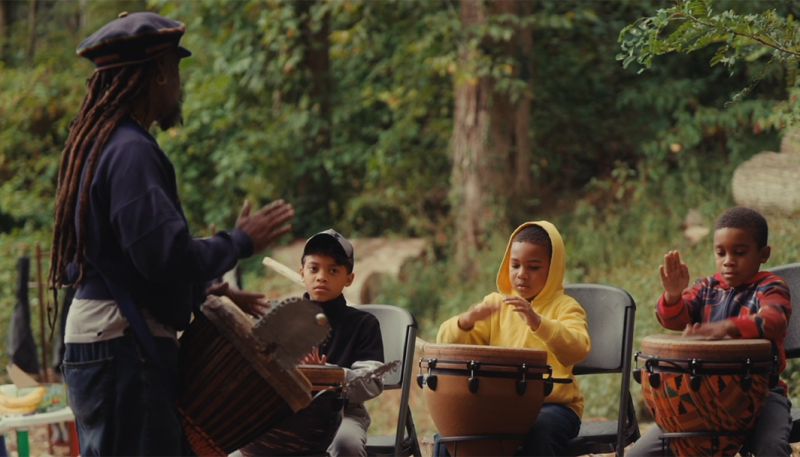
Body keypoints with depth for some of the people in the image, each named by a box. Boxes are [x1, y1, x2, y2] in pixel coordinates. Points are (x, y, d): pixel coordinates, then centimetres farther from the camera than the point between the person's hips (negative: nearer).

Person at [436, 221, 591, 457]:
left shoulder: (564, 307, 0)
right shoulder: (496, 304, 12)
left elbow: (578, 349, -21)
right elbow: (448, 343, 3)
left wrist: (537, 322, -37)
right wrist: (467, 320, -19)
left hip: (552, 404, -4)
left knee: (539, 432, -35)